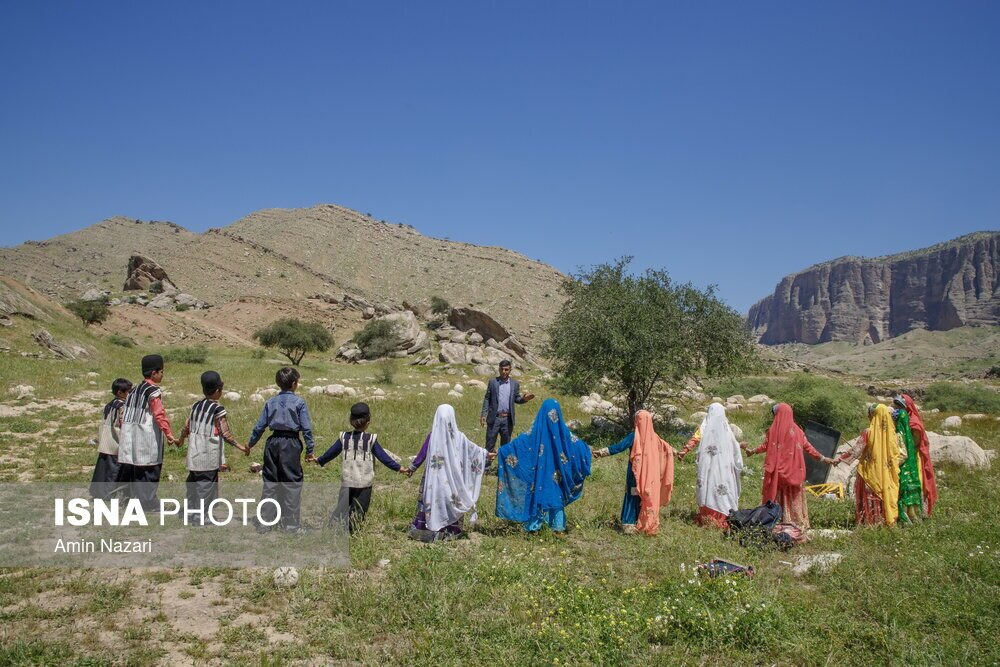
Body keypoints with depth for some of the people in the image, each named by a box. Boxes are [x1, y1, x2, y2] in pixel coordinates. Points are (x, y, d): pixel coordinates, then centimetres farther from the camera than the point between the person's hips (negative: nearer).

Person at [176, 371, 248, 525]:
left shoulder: (196, 406, 7)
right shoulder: (217, 409, -13)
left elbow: (186, 427, 13)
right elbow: (226, 434, -17)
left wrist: (181, 441, 31)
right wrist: (240, 446, -9)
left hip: (194, 456, 7)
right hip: (209, 458, -7)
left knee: (193, 483, 18)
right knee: (207, 486, 0)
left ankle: (191, 513, 28)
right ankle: (201, 518, 2)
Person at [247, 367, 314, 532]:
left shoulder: (271, 402, 6)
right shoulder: (299, 402, -6)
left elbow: (260, 425, 10)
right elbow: (306, 428, -8)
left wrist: (251, 443, 23)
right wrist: (309, 450, -2)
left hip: (273, 443, 4)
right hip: (291, 444, -4)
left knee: (269, 482, 12)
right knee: (292, 483, 3)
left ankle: (263, 523, 17)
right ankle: (290, 524, 5)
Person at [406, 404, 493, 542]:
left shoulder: (433, 436, -9)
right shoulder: (458, 436, -7)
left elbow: (422, 453, -2)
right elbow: (472, 448, 5)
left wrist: (412, 467, 12)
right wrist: (487, 453, 19)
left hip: (435, 477, -1)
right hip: (452, 479, 1)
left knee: (432, 501, 7)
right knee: (451, 502, 13)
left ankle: (428, 531, 9)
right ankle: (451, 531, 19)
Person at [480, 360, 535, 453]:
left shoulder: (515, 384, 5)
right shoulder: (493, 382, 1)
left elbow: (517, 399, 11)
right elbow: (487, 398, 2)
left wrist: (524, 399, -11)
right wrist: (483, 414, -5)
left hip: (507, 419, 2)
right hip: (494, 418, -1)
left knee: (506, 444, 10)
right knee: (490, 444, 4)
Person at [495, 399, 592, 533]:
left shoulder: (536, 430, -14)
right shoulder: (562, 429, -9)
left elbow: (518, 442, -17)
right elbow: (579, 445, 1)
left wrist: (502, 450, -10)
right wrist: (588, 450, 20)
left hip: (539, 472, -1)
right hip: (556, 473, 2)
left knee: (538, 494, 11)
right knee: (557, 494, 16)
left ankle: (534, 524, 17)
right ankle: (558, 525, 22)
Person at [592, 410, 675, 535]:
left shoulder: (634, 436, -13)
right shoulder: (653, 436, 3)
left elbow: (619, 447, -17)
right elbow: (666, 447, 19)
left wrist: (601, 452, -14)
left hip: (637, 473, -4)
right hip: (649, 474, 5)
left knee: (634, 497, 0)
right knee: (648, 498, 11)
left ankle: (630, 525, -2)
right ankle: (646, 524, 16)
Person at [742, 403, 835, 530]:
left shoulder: (774, 429, -7)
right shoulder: (796, 430, 0)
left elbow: (766, 446, -2)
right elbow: (808, 447, 4)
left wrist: (752, 451, 14)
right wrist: (823, 458, 14)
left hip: (777, 470, -2)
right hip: (794, 470, 2)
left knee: (776, 493, 6)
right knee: (794, 496, 9)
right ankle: (798, 521, 9)